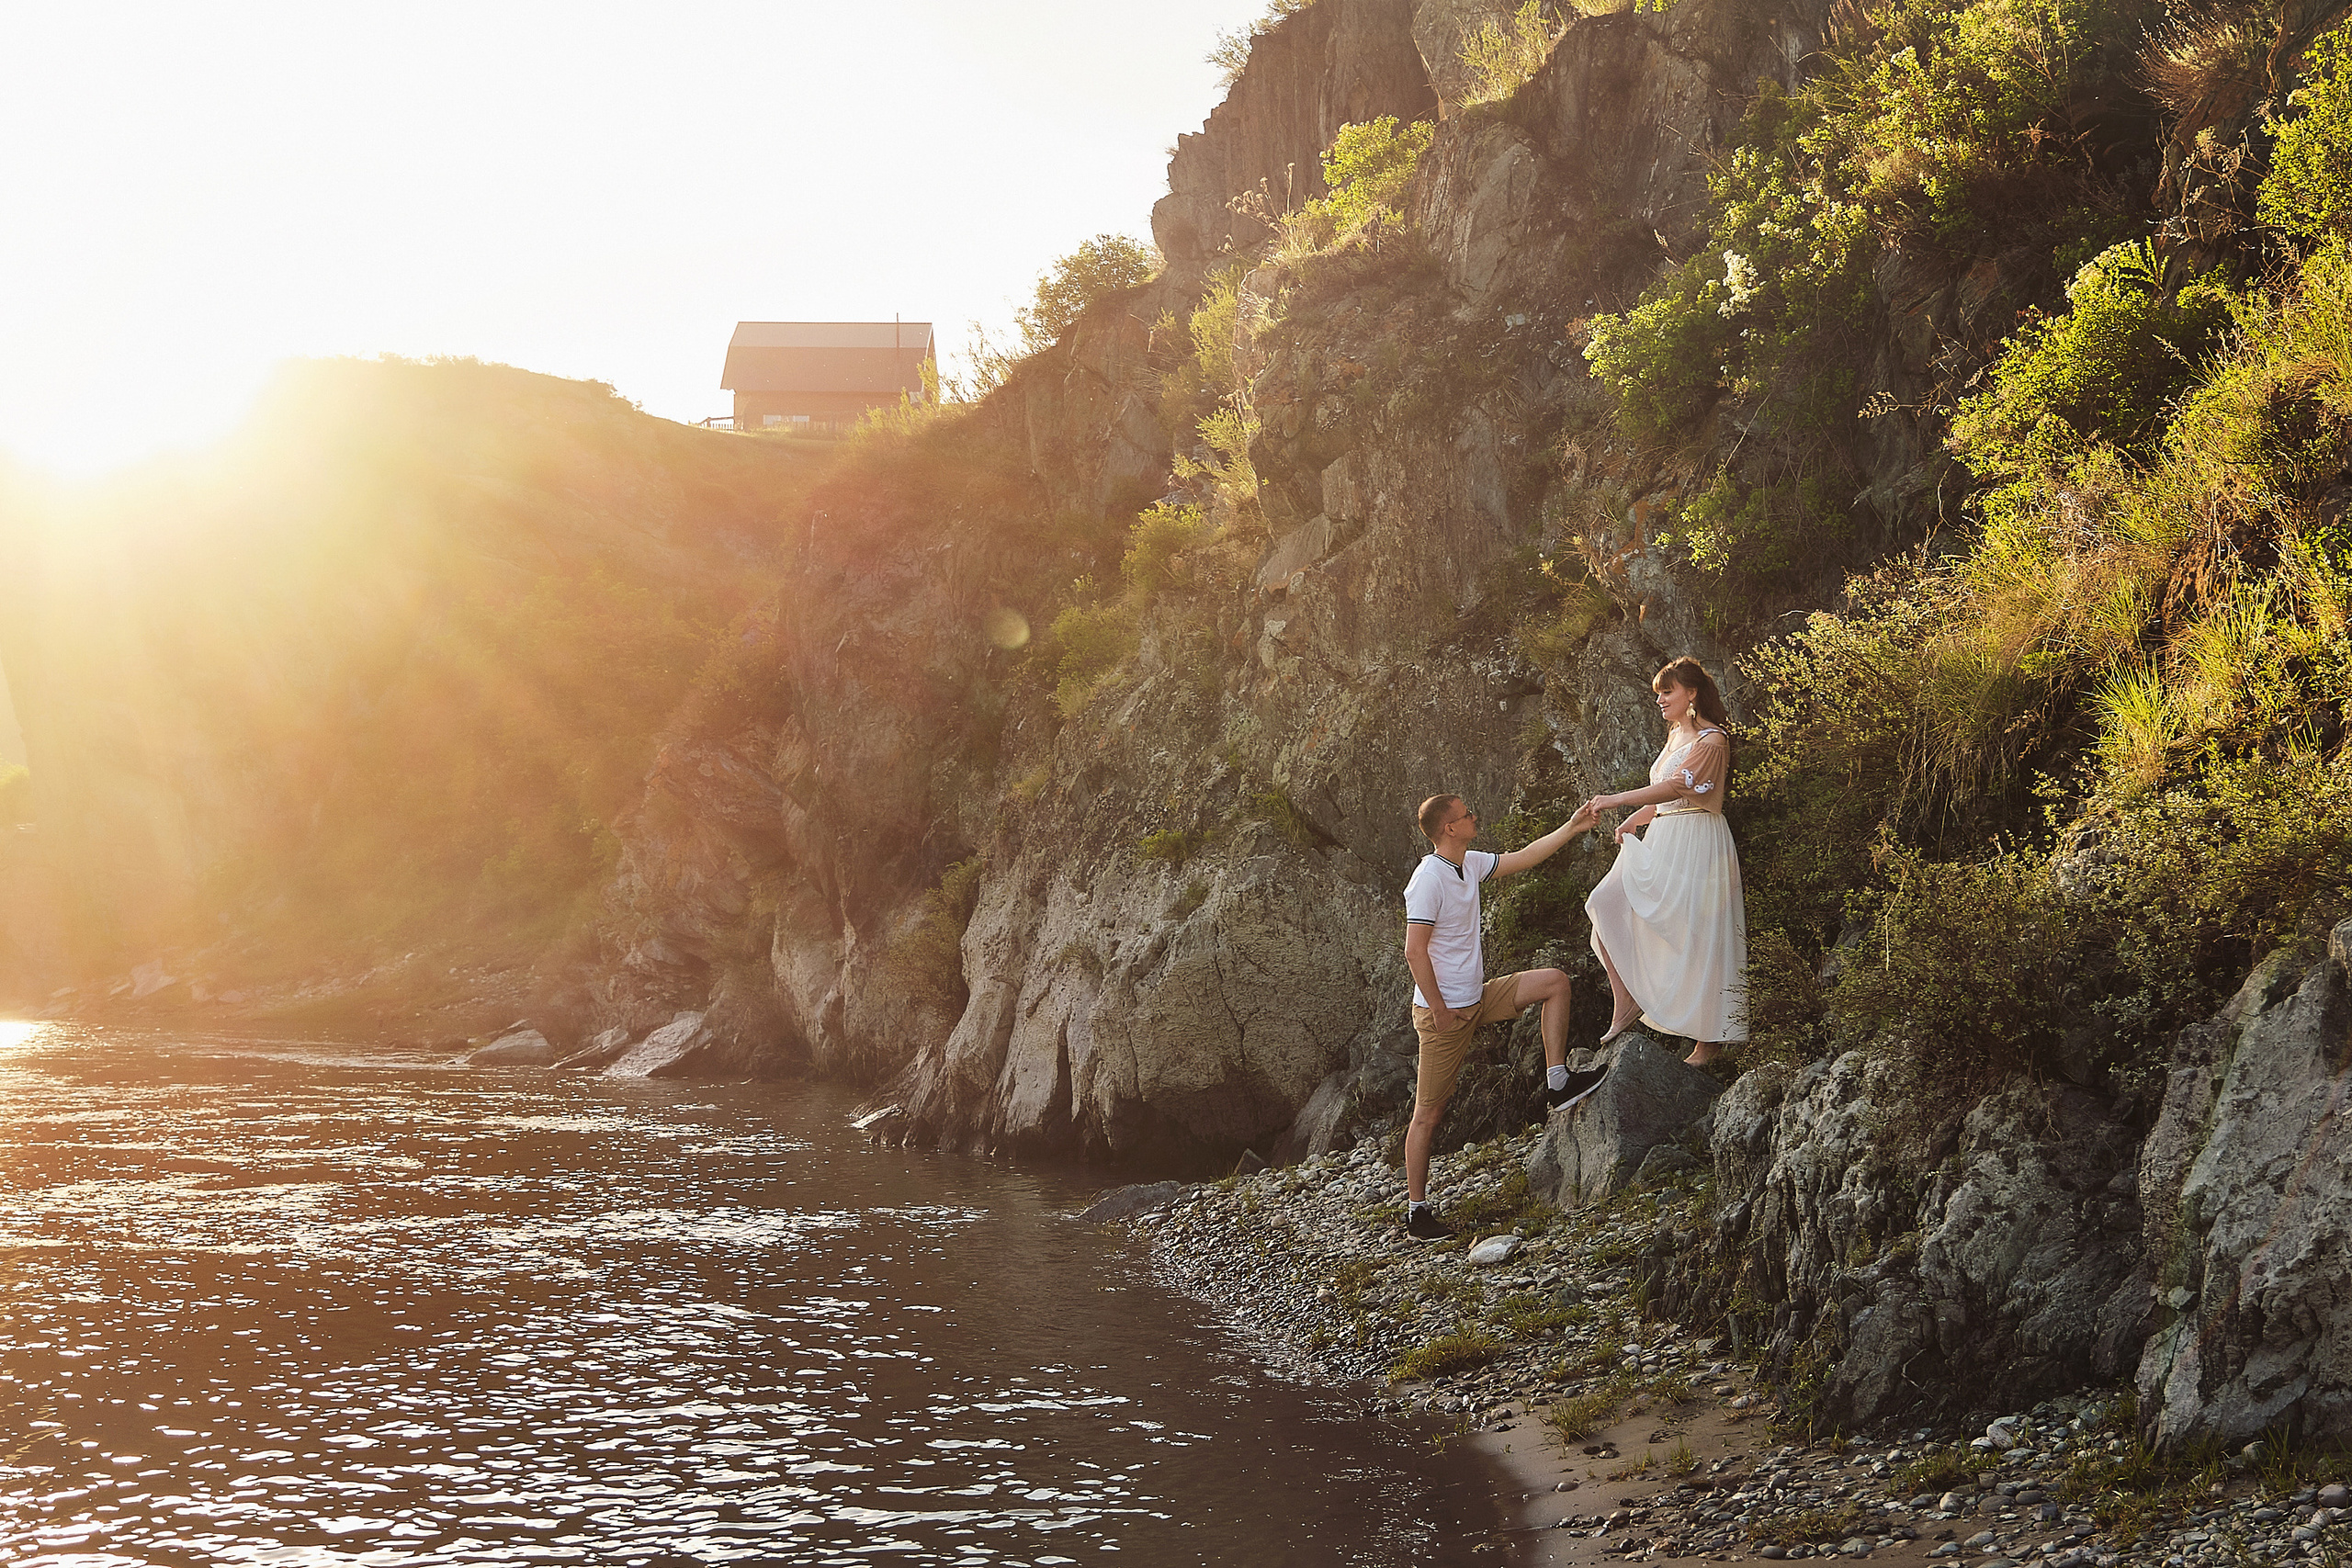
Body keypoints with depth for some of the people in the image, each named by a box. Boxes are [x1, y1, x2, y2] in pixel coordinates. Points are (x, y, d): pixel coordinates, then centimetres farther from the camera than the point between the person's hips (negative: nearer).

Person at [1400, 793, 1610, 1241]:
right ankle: (1417, 1209, 7)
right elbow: (1415, 952, -23)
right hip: (1445, 1011, -9)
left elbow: (1521, 858, 20)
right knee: (1428, 1113, -1)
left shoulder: (1470, 864, 5)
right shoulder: (1428, 878, -21)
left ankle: (1557, 1085, 8)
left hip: (1479, 998, 9)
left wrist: (1571, 828, 16)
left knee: (1554, 982, 6)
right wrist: (1439, 1010, -21)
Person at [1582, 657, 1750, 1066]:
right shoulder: (1676, 737, 21)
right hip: (1662, 841, 9)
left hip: (1697, 842, -9)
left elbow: (1676, 787, -24)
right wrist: (1632, 821, 10)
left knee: (1698, 938, -9)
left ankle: (1709, 1039, -5)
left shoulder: (1711, 740, -9)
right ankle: (1627, 1002, -6)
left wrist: (1616, 800, -27)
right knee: (1607, 907, -8)